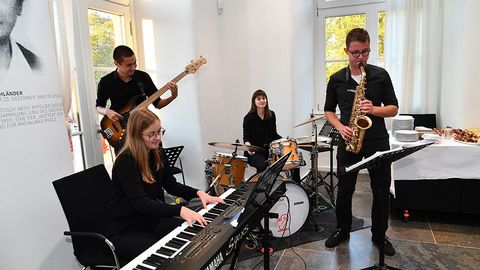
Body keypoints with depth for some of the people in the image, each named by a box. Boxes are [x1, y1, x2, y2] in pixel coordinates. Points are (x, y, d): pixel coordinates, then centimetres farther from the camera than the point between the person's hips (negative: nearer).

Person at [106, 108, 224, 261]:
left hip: (151, 220, 7)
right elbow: (141, 203, -31)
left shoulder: (156, 155, 2)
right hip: (124, 230, -7)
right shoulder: (125, 161, -22)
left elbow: (171, 185, 9)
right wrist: (179, 210, -43)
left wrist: (198, 193, -8)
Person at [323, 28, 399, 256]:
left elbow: (393, 108, 3)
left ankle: (379, 235, 27)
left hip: (377, 142, 0)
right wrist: (340, 126, -9)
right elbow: (329, 110, 10)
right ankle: (342, 230, 29)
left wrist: (373, 110, -17)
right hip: (348, 142, 0)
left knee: (381, 191, 8)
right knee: (344, 190, 9)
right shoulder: (336, 79, 3)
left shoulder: (380, 75, 1)